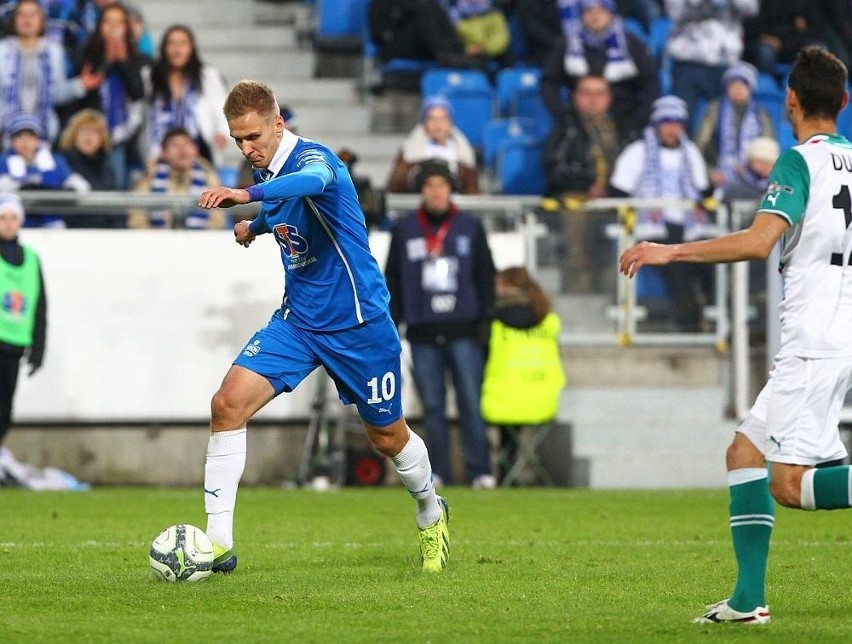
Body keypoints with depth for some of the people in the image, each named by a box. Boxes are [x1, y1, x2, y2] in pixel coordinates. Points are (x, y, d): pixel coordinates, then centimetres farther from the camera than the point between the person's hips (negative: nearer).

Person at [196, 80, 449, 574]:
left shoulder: (311, 156, -20)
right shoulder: (267, 173, 3)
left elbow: (312, 181, -49)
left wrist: (247, 196, -62)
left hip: (358, 323, -6)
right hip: (297, 321, 6)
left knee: (387, 436, 10)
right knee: (228, 404, -16)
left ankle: (431, 514, 43)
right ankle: (219, 542, -16)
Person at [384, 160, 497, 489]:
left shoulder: (470, 227, 9)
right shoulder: (404, 230, 10)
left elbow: (486, 276, 11)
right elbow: (392, 281, 13)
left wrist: (485, 322, 4)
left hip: (464, 332, -1)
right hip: (423, 333, 1)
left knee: (471, 403, -5)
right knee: (432, 406, 1)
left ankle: (480, 471, -4)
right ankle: (438, 472, 4)